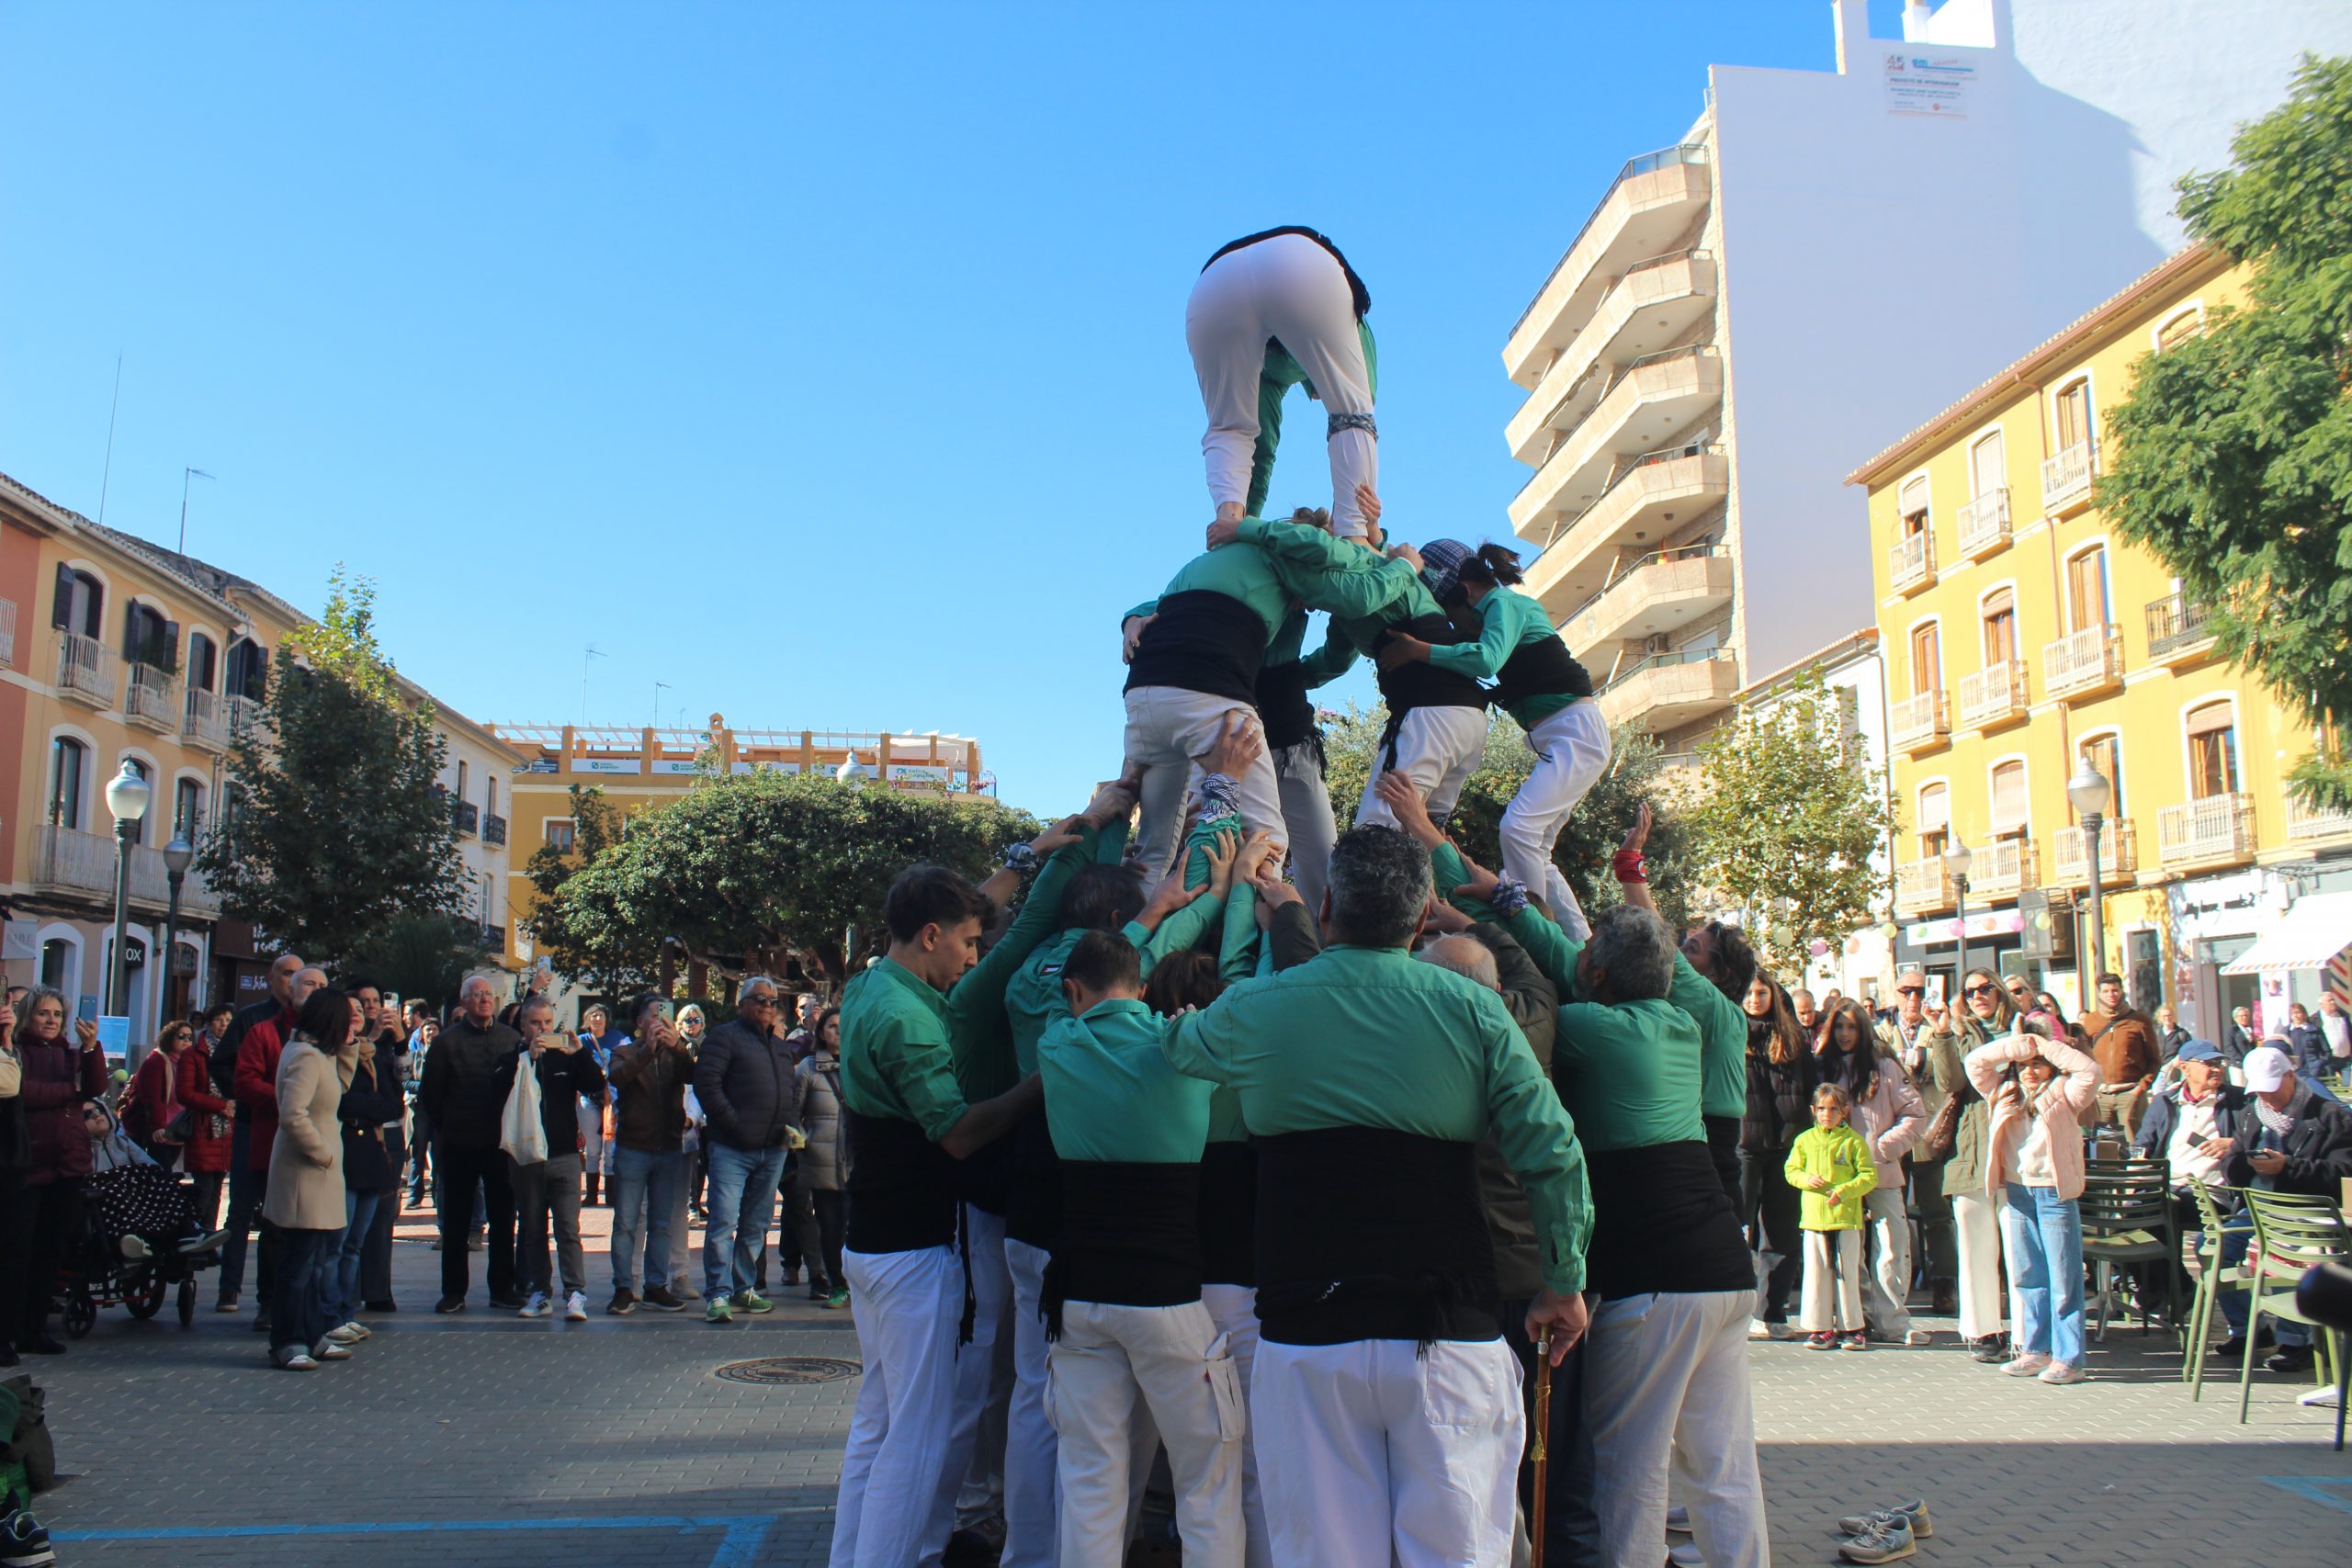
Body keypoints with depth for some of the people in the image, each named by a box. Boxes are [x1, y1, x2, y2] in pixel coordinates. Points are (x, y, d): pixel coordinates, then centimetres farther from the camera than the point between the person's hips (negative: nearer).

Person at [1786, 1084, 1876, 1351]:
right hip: (1814, 1217, 3)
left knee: (1847, 1274, 3)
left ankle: (1851, 1327, 13)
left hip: (1846, 1217, -3)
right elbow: (1792, 1170, 11)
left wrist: (1844, 1191, -16)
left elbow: (1869, 1176, -3)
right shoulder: (1805, 1140, 8)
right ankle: (1821, 1328, 11)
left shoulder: (1854, 1141, -1)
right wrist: (1807, 1179, -10)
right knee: (1816, 1273, 4)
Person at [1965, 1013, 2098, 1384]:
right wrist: (2020, 1045, 0)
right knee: (2027, 1277, 10)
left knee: (2063, 1279, -2)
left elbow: (2090, 1071, -16)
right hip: (2017, 1193, 5)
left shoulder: (2064, 1094, 0)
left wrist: (2047, 1047, -8)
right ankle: (2036, 1350, 17)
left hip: (2055, 1193, -5)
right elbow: (1975, 1061, 6)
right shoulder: (2005, 1093, 12)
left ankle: (2068, 1358, 1)